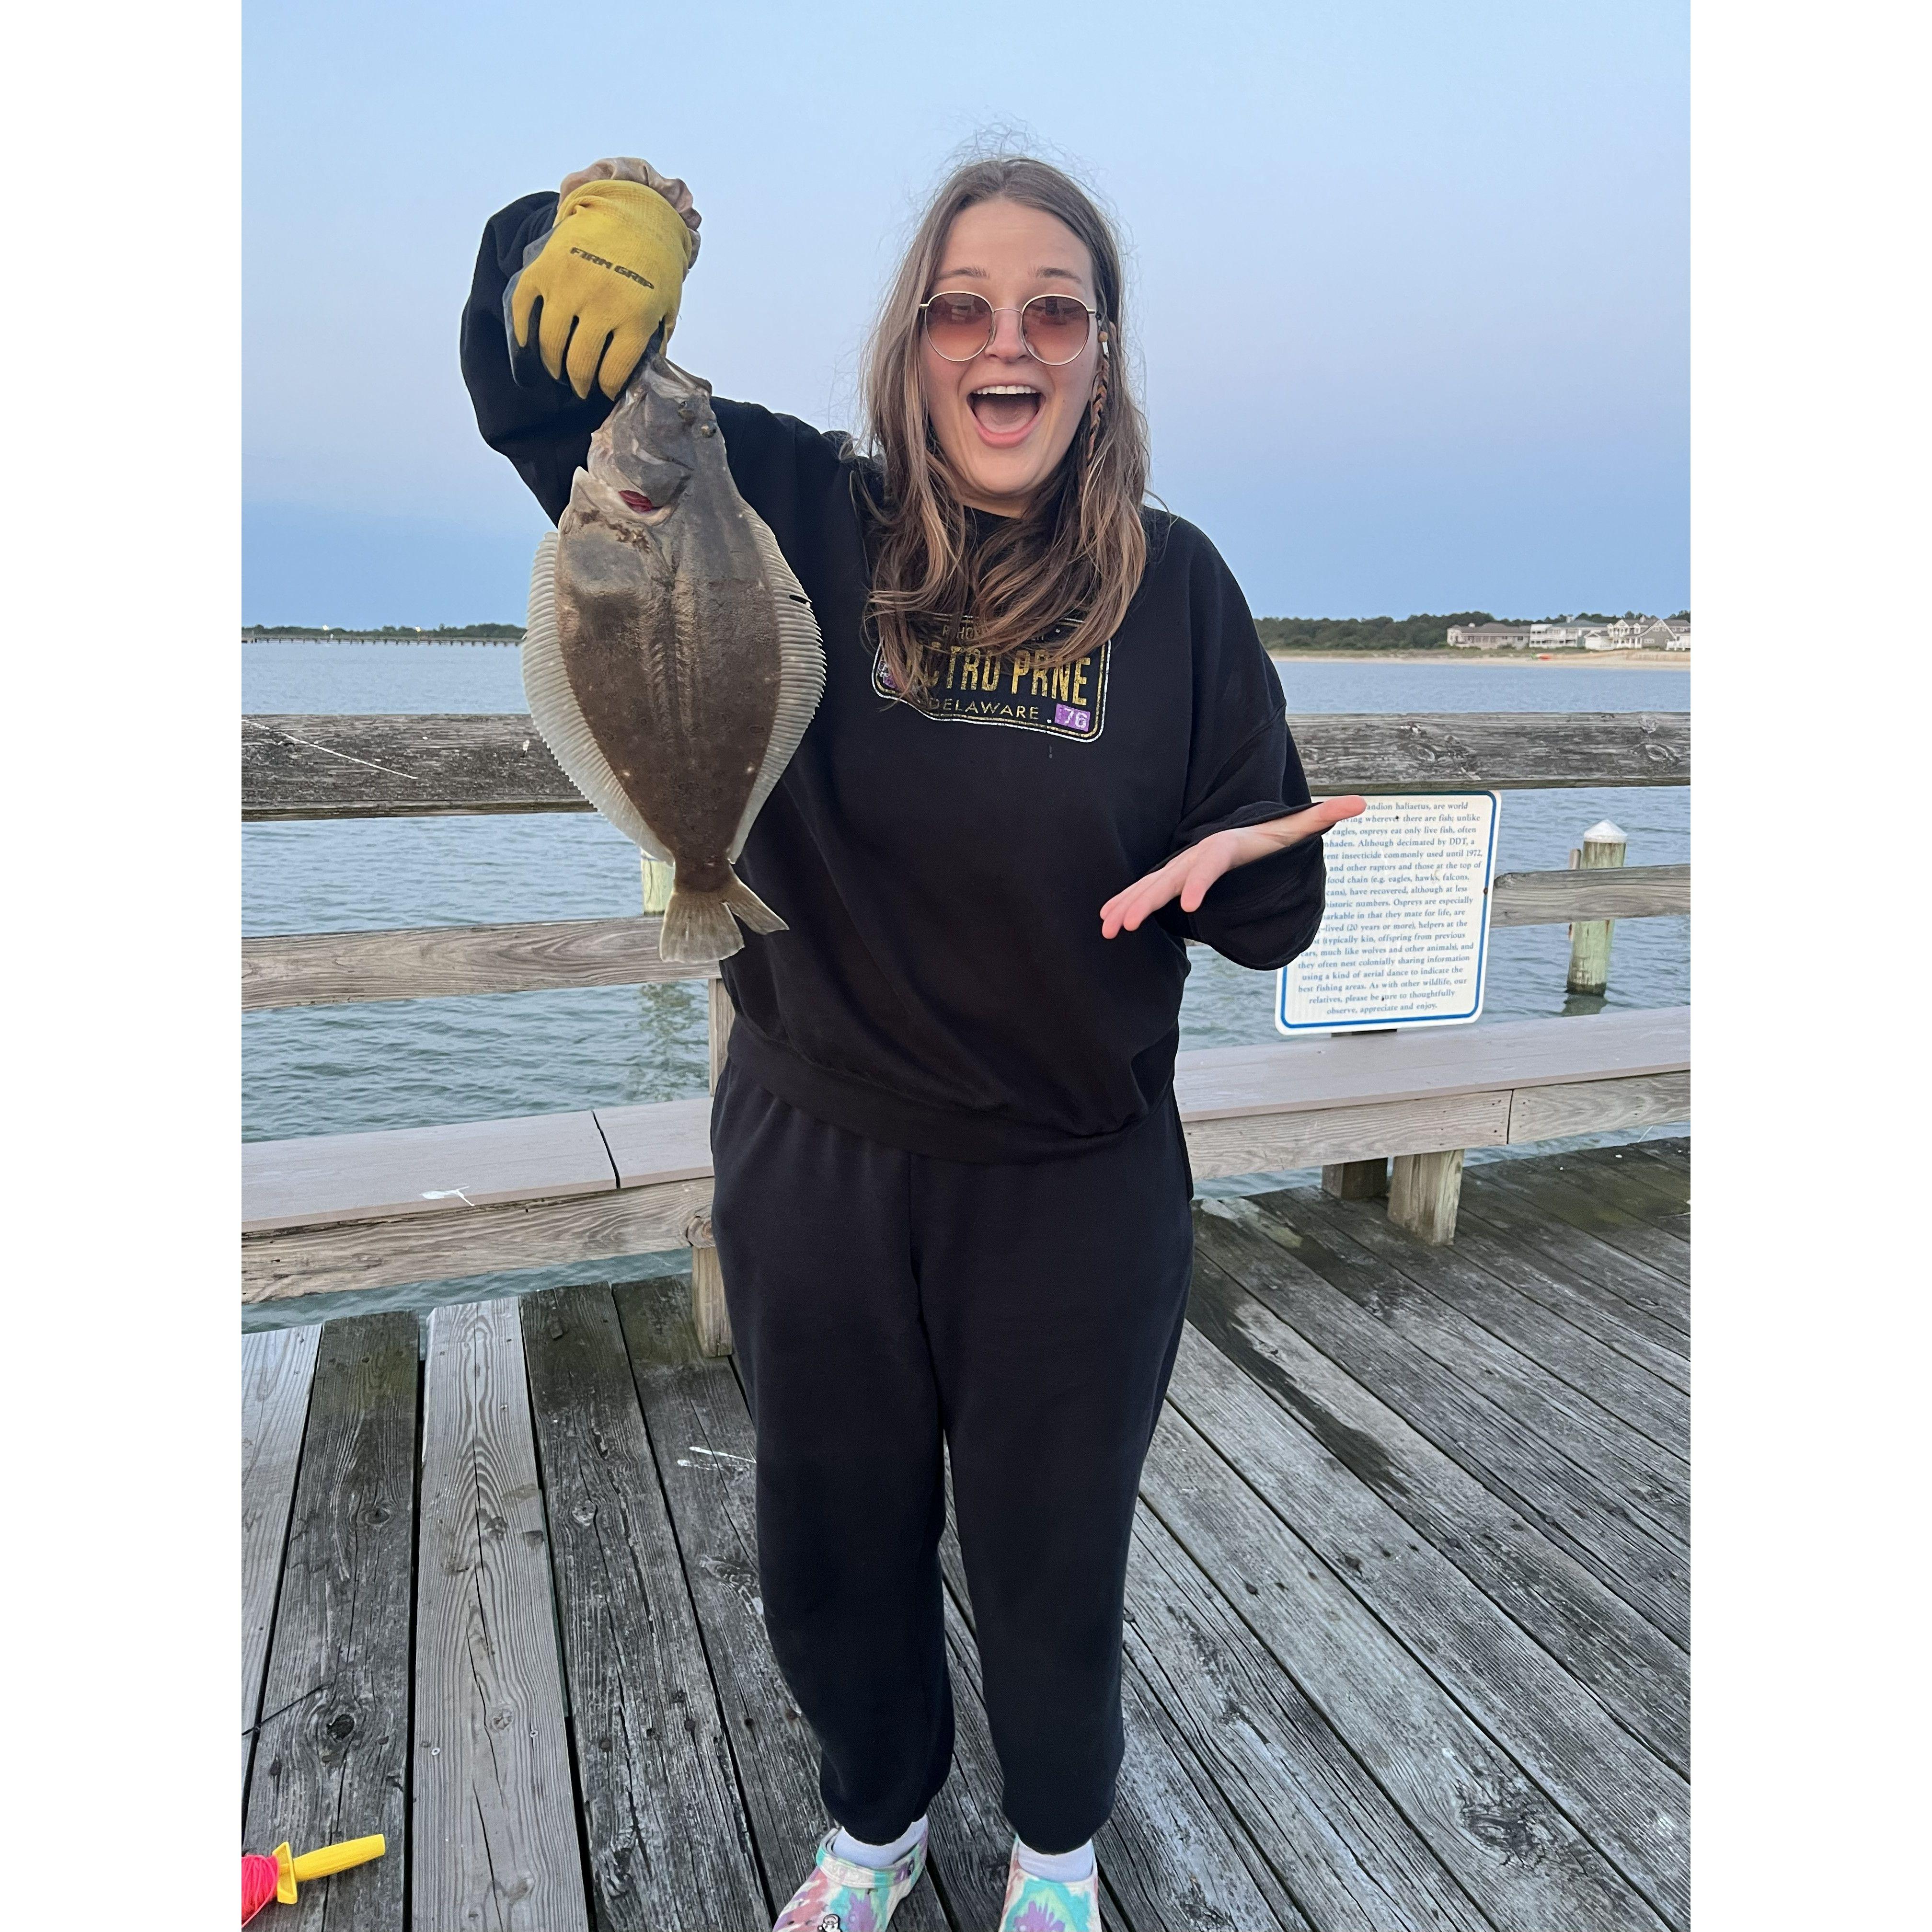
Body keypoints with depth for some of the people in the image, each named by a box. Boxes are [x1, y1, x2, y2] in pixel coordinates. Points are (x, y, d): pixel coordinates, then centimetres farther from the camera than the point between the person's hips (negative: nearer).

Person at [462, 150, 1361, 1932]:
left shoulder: (1174, 585, -6)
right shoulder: (796, 517, -6)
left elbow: (1277, 904, -2)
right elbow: (535, 390, -3)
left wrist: (1236, 867, -25)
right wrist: (594, 238, -25)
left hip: (1080, 1184, 0)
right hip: (815, 1165, 1)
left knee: (1052, 1571, 19)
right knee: (834, 1554, 22)